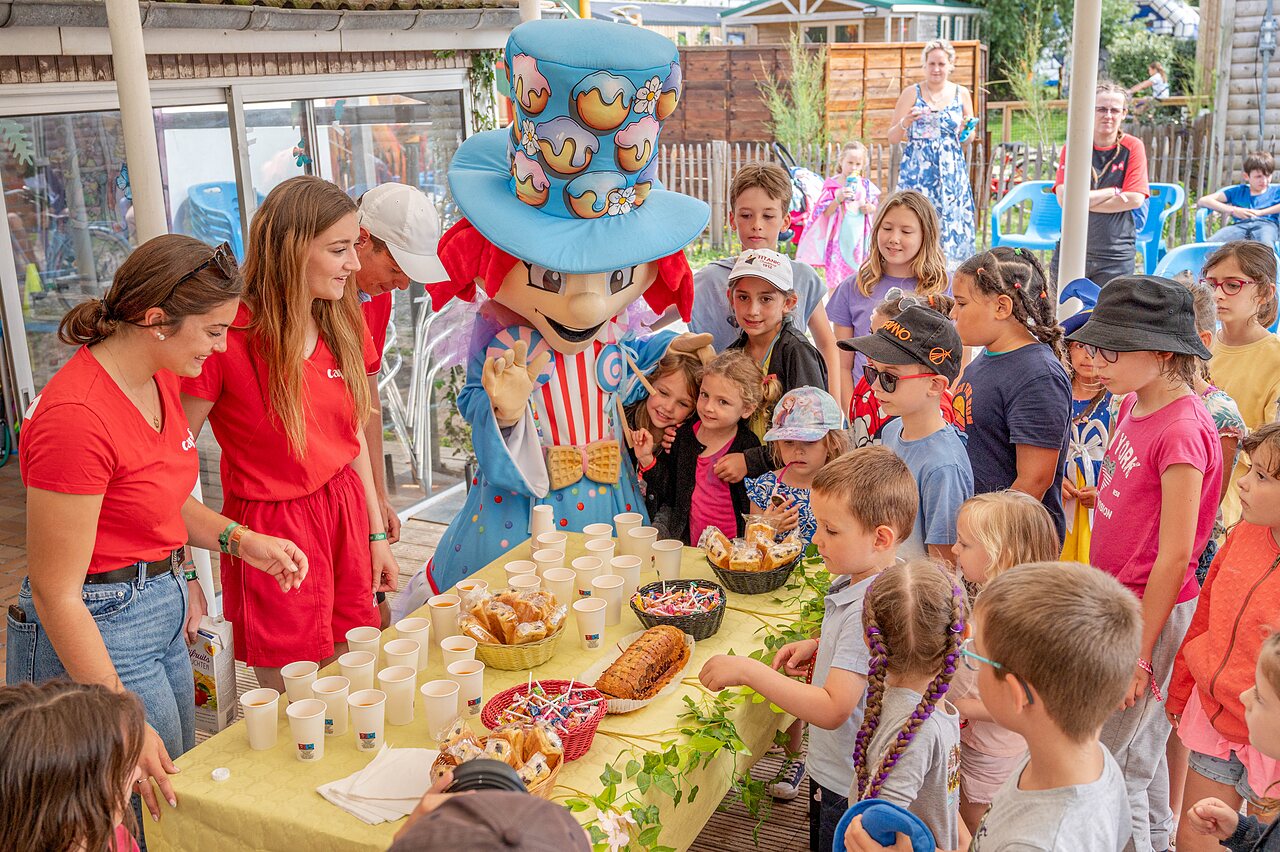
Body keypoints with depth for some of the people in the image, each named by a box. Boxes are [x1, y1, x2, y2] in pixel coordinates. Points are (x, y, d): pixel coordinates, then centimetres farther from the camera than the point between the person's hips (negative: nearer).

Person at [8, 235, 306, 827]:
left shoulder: (160, 378, 0)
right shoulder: (76, 417, -27)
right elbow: (55, 593, -23)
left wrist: (241, 540, 0)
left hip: (162, 611, 9)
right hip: (96, 629, -9)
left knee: (182, 792, 21)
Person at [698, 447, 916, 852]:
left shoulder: (869, 609, -31)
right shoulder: (855, 580, -1)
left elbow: (832, 708, -34)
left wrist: (746, 670, -31)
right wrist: (817, 646, 1)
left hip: (846, 786, -9)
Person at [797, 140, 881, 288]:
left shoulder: (866, 185, 5)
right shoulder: (832, 185, -5)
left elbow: (876, 209, 14)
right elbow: (826, 212, -10)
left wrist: (870, 208, -8)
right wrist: (839, 198, -23)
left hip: (859, 238, 3)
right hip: (839, 238, -3)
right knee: (835, 281, -2)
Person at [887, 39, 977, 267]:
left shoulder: (961, 94, 9)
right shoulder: (912, 93, 3)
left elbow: (967, 141, 18)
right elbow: (892, 138, 3)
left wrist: (967, 131, -4)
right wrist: (906, 122, -16)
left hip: (951, 174, 2)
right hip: (917, 172, -2)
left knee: (952, 227, -2)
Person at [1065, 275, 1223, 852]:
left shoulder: (1181, 430, -23)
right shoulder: (1134, 405, 3)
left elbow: (1175, 555, -21)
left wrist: (1139, 654, -17)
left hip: (1150, 611, -8)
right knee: (1140, 753, 23)